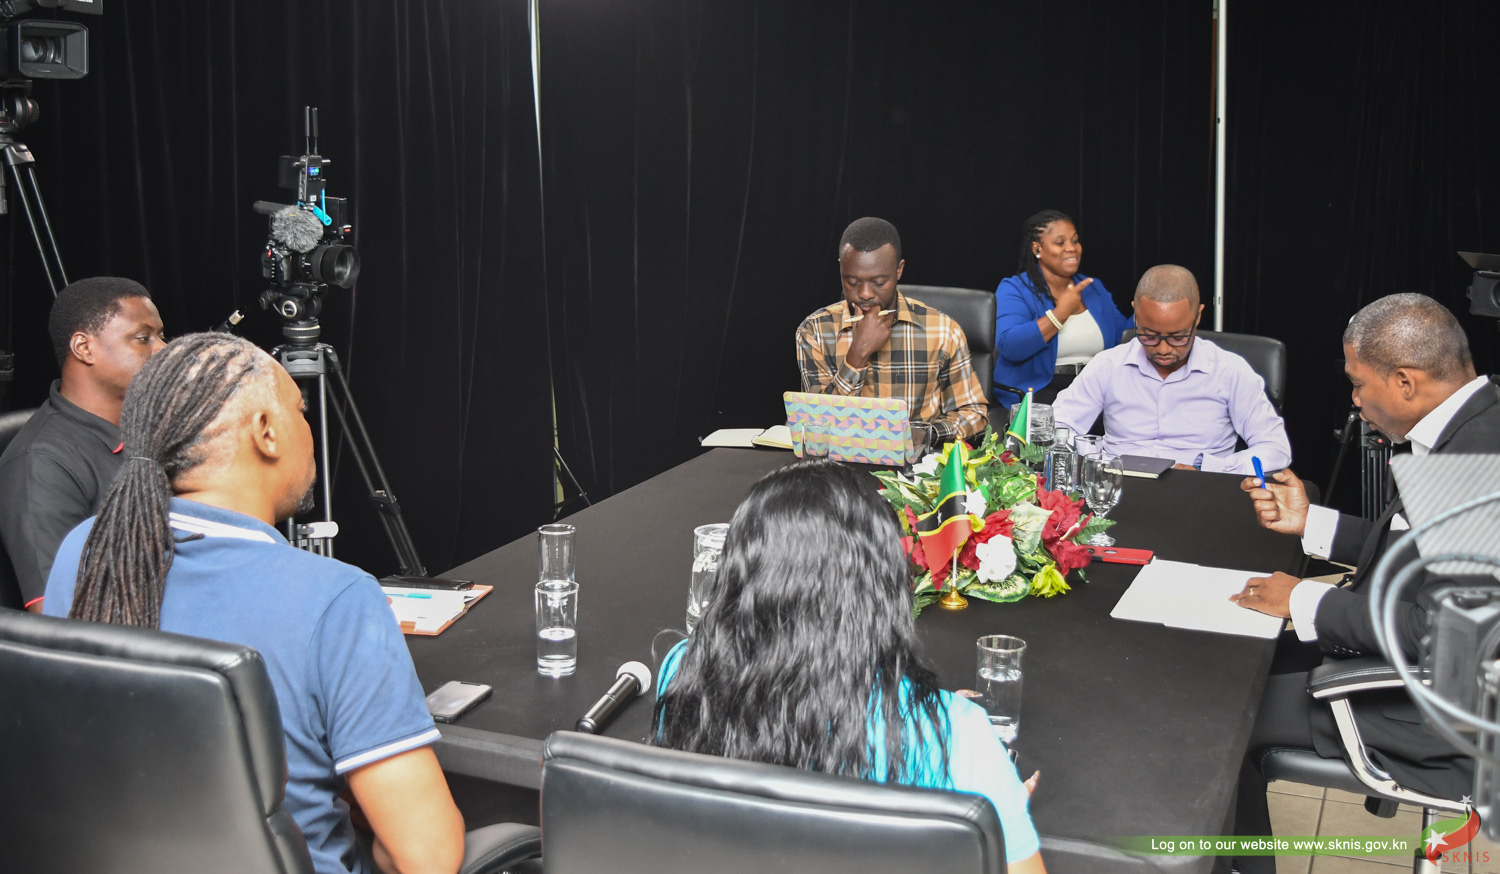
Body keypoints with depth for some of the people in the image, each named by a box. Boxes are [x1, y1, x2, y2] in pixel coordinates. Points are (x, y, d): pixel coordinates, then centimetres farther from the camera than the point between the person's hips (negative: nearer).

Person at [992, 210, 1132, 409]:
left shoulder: (1093, 288, 18)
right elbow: (1008, 346, -18)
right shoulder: (1014, 289, -1)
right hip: (1037, 390, -5)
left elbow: (1122, 338, 18)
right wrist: (1060, 313, -17)